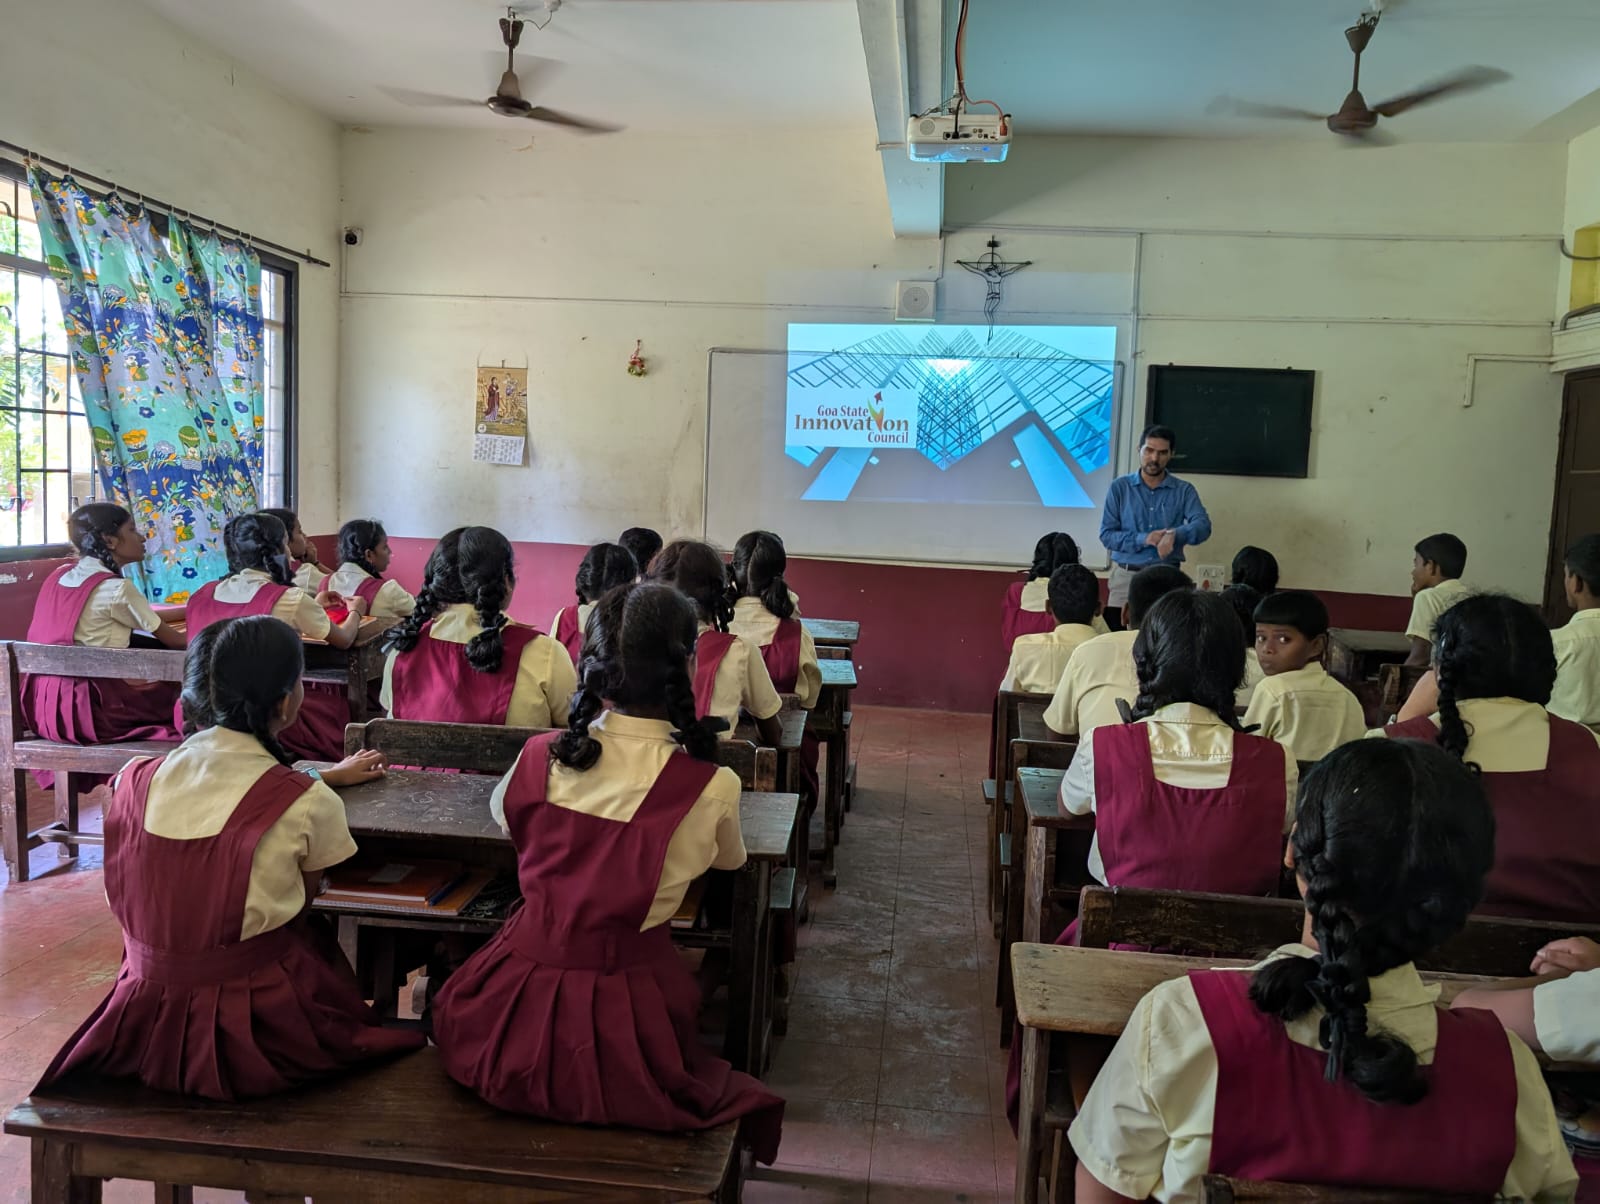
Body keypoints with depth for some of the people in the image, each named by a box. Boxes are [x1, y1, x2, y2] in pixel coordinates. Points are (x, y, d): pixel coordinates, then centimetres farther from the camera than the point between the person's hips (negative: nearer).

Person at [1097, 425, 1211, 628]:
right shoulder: (1120, 487, 4)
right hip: (1126, 574, 0)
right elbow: (1106, 535, -2)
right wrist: (1144, 539, -17)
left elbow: (1203, 526, -10)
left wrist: (1175, 534, -31)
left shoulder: (1184, 491, 6)